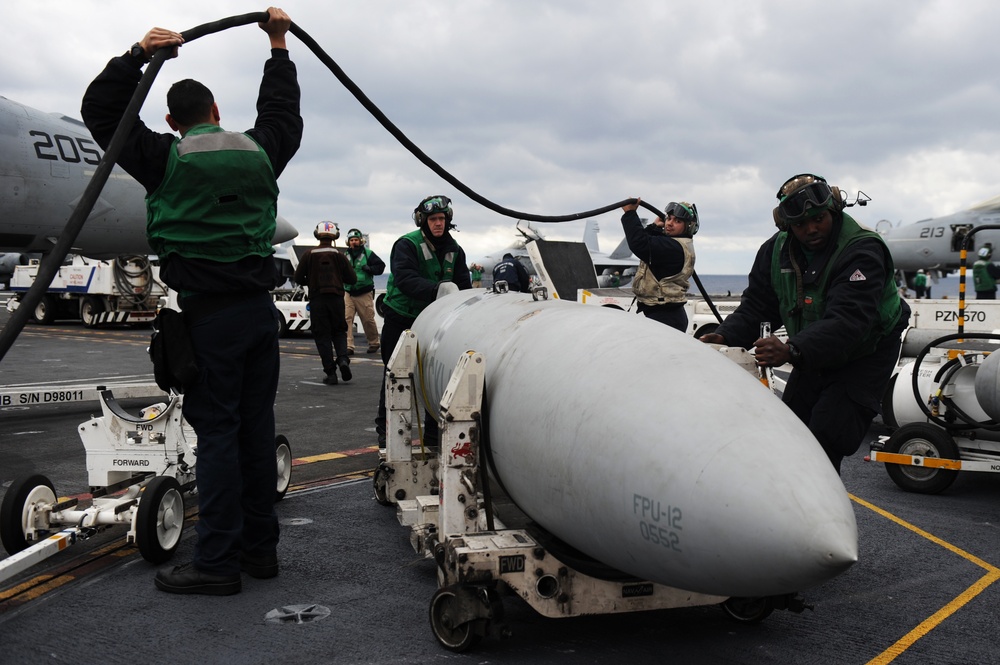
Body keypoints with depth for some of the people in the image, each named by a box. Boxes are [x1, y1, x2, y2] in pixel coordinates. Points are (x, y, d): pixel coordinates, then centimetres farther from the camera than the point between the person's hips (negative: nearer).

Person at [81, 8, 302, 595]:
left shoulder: (168, 160, -2)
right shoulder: (259, 152, 10)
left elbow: (100, 110, 8)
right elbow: (283, 112, 31)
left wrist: (138, 56, 3)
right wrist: (278, 47, 39)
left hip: (210, 315, -5)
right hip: (261, 309, 5)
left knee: (217, 432, -4)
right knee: (257, 429, 9)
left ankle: (218, 563, -1)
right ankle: (260, 548, 17)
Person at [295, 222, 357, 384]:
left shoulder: (309, 254, -1)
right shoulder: (338, 255, 0)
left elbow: (298, 278, 1)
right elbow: (352, 279, 1)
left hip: (317, 299, -1)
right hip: (336, 298, 1)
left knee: (322, 335, 4)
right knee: (339, 331, 15)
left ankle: (330, 372, -1)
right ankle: (343, 359, -10)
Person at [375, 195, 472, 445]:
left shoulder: (453, 249, 6)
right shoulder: (407, 245, -14)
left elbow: (463, 284, 3)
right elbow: (405, 279, -30)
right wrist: (436, 289, -45)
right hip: (400, 318, -4)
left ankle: (433, 432, 13)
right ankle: (385, 429, 16)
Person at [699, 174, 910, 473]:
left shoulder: (862, 250, -29)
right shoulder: (776, 250, -6)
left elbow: (848, 321, -41)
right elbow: (756, 305, -3)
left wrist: (791, 351, -55)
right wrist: (725, 336, -23)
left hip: (865, 355, -6)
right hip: (812, 356, 6)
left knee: (826, 436, -19)